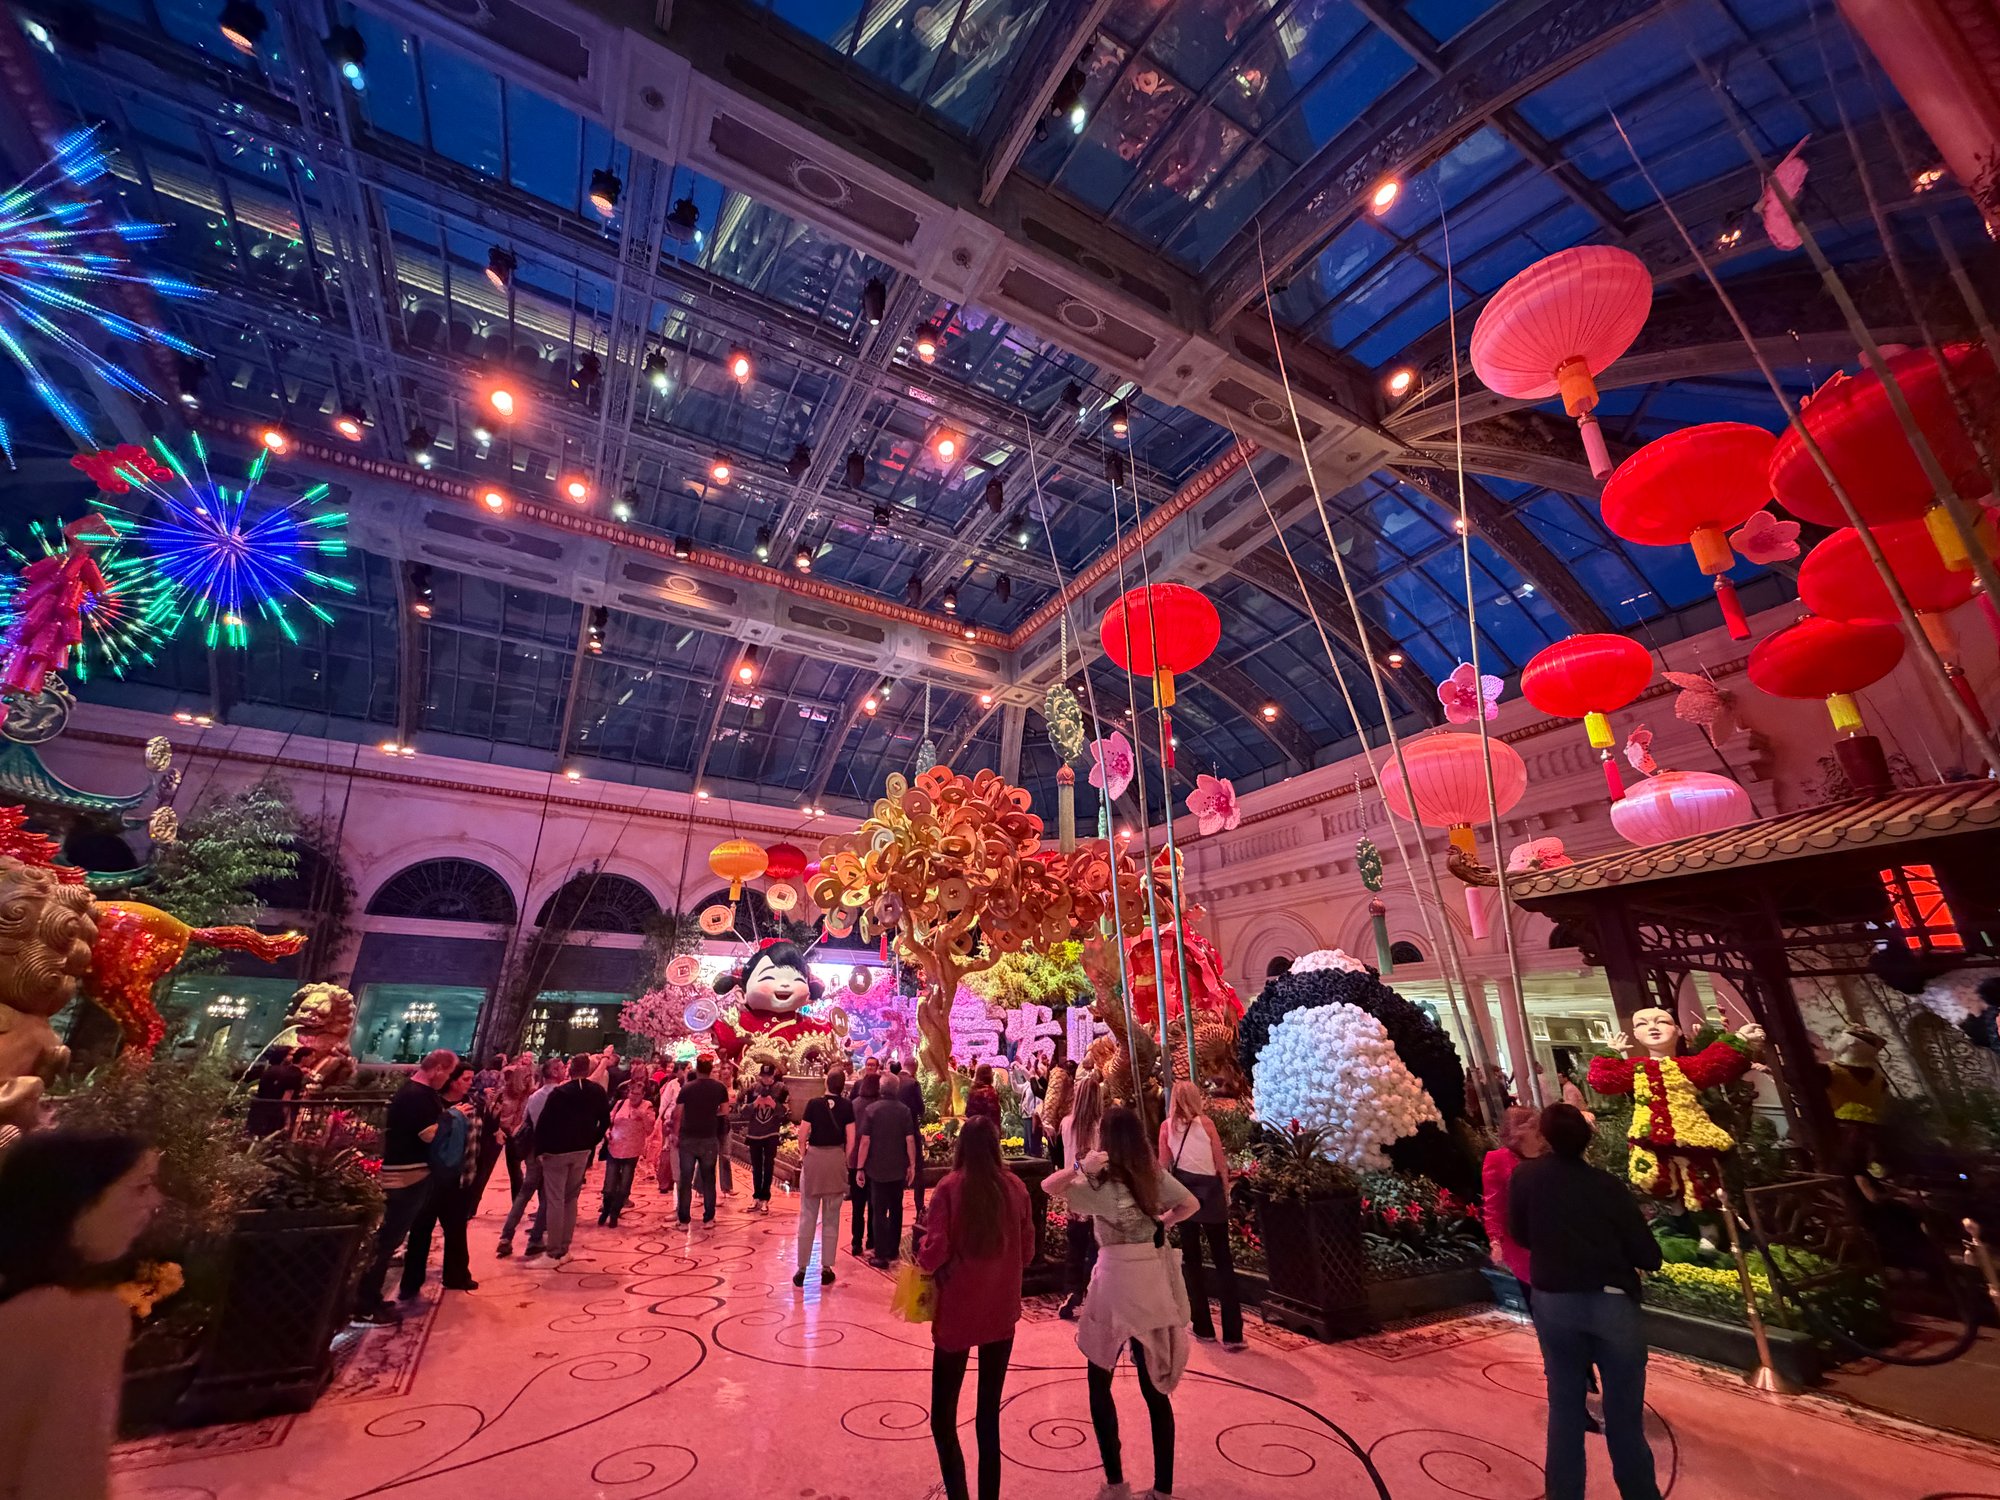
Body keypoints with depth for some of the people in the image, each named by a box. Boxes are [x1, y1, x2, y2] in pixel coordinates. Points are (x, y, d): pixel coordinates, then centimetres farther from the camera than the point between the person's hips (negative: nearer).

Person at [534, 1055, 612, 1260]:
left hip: (556, 1151, -4)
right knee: (571, 1200, 15)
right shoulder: (597, 1092, -1)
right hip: (582, 1151, 4)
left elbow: (543, 1123, -15)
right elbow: (605, 1121, 3)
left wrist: (540, 1148, -3)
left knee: (555, 1201, 3)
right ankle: (564, 1248, 20)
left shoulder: (558, 1093, -14)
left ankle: (554, 1252, 5)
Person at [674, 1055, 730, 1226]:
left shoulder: (686, 1088, -7)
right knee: (708, 1178, 12)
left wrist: (676, 1135, 7)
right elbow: (725, 1111, 4)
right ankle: (708, 1217, 15)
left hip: (688, 1139, 0)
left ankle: (683, 1218, 13)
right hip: (709, 1139, 1)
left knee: (685, 1179, 9)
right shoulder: (719, 1087, -5)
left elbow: (678, 1115, -4)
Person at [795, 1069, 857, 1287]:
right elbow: (850, 1140, -5)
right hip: (836, 1160, 1)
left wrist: (803, 1155, 9)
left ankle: (802, 1268, 14)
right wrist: (843, 1161, 8)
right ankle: (826, 1268, 15)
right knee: (831, 1219, 11)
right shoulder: (847, 1107, -5)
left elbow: (802, 1135, -6)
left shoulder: (813, 1103, -7)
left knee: (807, 1217, 10)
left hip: (814, 1158, 0)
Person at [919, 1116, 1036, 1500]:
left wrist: (922, 1250, 3)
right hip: (1001, 1312, 3)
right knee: (989, 1415, 19)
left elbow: (933, 1254, -17)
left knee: (943, 1417, 15)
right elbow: (1027, 1253, 2)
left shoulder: (949, 1187, -16)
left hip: (958, 1313, -3)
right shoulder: (1015, 1187, -7)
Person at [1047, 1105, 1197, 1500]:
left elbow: (1049, 1186, -25)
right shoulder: (1155, 1174, -3)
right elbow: (1190, 1205, 10)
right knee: (1155, 1388, 16)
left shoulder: (1102, 1185, -18)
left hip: (1117, 1284, -5)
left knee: (1100, 1384, 16)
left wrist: (1080, 1166, -33)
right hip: (1155, 1283, 5)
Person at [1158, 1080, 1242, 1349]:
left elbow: (1164, 1165, 3)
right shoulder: (1205, 1122, -5)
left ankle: (1203, 1327, 20)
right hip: (1210, 1191, -1)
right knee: (1223, 1261, 7)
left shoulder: (1167, 1126, 0)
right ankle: (1232, 1334, 4)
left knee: (1191, 1259, 15)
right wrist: (1226, 1195, 10)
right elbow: (1221, 1164, -2)